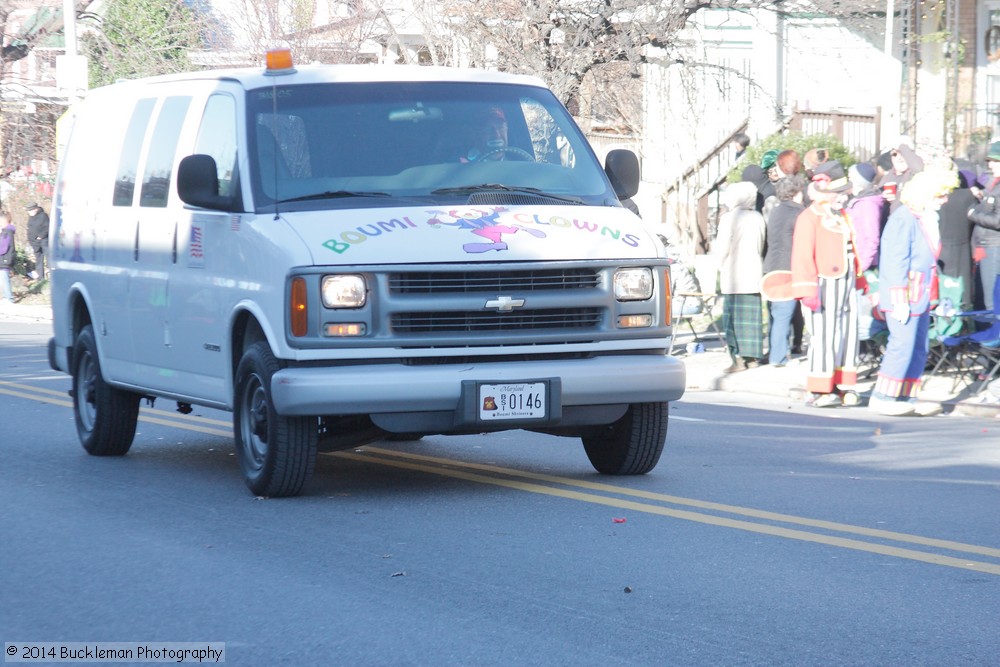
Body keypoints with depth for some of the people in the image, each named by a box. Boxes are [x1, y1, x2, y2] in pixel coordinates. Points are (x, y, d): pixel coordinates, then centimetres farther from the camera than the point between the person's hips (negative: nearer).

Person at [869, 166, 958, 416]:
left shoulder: (927, 217, 12)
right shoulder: (904, 218, -16)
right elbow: (896, 261, -18)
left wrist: (929, 294, 18)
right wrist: (900, 300, -20)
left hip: (921, 296, 9)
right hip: (903, 296, -9)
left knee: (919, 349, 10)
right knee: (902, 346, -9)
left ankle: (907, 399, 16)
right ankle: (881, 398, -1)